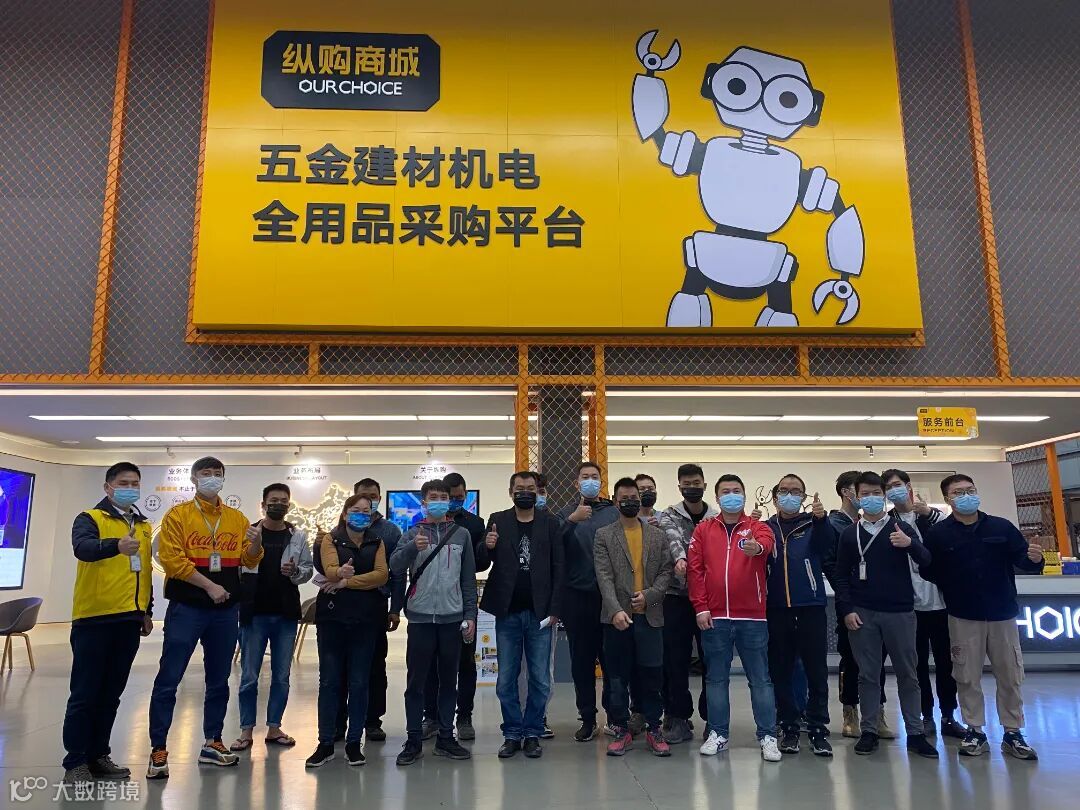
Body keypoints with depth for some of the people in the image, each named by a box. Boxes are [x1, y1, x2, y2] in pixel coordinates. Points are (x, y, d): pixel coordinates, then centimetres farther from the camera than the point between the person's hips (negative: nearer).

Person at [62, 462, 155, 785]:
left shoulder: (144, 526, 15)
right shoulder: (90, 518, -5)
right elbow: (83, 548, -27)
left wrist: (147, 611, 17)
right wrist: (116, 545, -46)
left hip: (129, 619, 6)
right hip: (94, 618, -6)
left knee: (111, 692, 12)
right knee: (85, 692, 0)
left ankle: (98, 755, 22)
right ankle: (76, 762, 9)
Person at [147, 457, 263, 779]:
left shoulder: (237, 518, 9)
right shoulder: (178, 514, -2)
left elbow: (249, 560, 4)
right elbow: (172, 559, -12)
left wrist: (256, 542, -17)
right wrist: (209, 586, -17)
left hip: (226, 610, 4)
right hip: (186, 607, -4)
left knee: (219, 680, 11)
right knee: (168, 679, -1)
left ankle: (212, 743, 23)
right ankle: (158, 749, 10)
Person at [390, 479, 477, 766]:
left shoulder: (461, 534, 7)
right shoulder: (413, 534, 4)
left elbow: (469, 579, 8)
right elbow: (395, 567, -10)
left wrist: (470, 616, 3)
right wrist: (412, 547, -28)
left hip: (452, 618, 1)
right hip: (421, 617, -1)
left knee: (449, 680, 9)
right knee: (416, 681, 4)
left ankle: (445, 738, 20)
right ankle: (414, 740, 15)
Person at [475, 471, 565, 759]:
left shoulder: (549, 523, 2)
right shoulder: (498, 521, 4)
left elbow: (559, 569, 0)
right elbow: (480, 565, 4)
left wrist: (554, 610, -6)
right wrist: (487, 548, -18)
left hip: (539, 614, 0)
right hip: (508, 614, 1)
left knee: (540, 681, 6)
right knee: (506, 681, 8)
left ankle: (532, 733, 21)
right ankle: (512, 734, 22)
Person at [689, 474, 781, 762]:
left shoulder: (757, 527, 3)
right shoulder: (703, 530, 6)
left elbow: (767, 542, -22)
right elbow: (694, 568, 2)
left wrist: (757, 547, -46)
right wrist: (700, 607, -5)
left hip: (752, 617, -1)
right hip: (714, 617, 1)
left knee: (760, 679, 6)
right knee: (716, 679, 10)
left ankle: (768, 737, 16)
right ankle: (718, 734, 21)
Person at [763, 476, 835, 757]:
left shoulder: (813, 525, 4)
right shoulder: (766, 528, 9)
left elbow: (825, 544, -20)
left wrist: (821, 518, -40)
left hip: (810, 607, -1)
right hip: (777, 609, 2)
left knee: (817, 671, 3)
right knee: (781, 672, 8)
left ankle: (818, 729, 14)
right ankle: (789, 728, 20)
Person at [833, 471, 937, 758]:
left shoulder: (901, 528, 4)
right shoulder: (849, 533, 7)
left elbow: (926, 561, -9)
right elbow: (842, 576, 6)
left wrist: (910, 544, -30)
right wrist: (846, 610, -4)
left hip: (899, 611, -1)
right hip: (862, 614, 1)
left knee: (907, 674, 6)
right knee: (867, 675, 6)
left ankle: (915, 733, 16)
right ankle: (869, 732, 14)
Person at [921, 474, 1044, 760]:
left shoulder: (1001, 527, 1)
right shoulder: (938, 533, -6)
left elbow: (1022, 560, -2)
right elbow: (928, 572, -8)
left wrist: (1034, 559, -22)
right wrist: (953, 590, -12)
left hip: (1002, 614, 2)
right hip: (963, 618, -2)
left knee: (1010, 676, 10)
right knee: (968, 678, 6)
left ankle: (1013, 733, 24)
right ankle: (975, 732, 19)